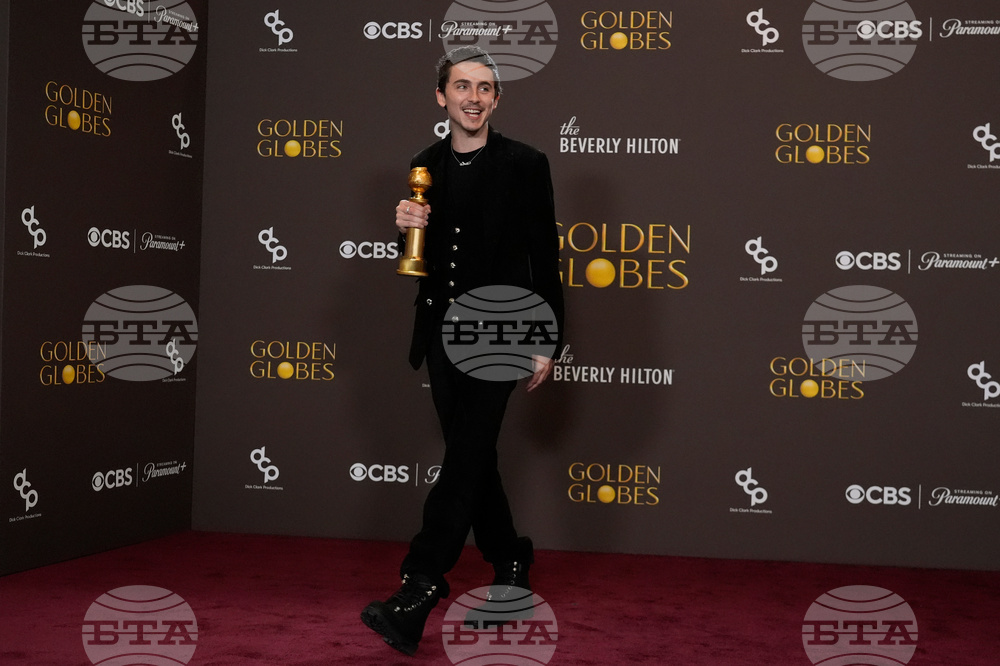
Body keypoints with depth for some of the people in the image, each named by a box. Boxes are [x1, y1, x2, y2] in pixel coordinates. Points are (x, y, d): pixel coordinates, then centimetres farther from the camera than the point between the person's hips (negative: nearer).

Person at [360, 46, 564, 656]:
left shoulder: (524, 164, -3)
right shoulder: (424, 167, 9)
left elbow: (545, 258, -3)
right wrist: (409, 227, -7)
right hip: (442, 331, 6)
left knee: (465, 457, -12)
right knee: (474, 459, 11)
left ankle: (418, 595, -16)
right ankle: (511, 569, 27)